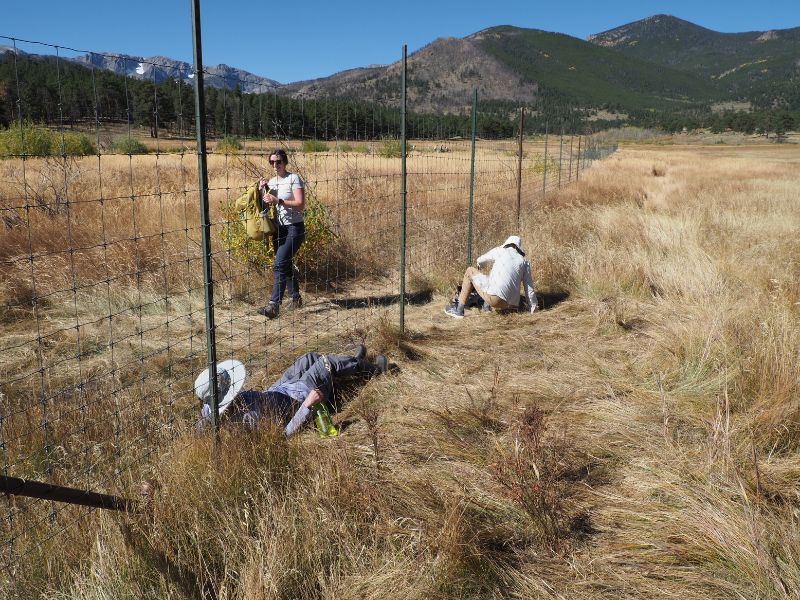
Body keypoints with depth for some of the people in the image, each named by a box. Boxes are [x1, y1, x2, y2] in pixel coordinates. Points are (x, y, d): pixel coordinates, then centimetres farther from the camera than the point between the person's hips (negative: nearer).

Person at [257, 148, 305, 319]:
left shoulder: (294, 179, -8)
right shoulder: (271, 182, 12)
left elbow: (300, 205, -17)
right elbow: (266, 206, 11)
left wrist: (278, 201, -24)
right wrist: (262, 191, -4)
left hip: (294, 228, -7)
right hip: (279, 228, 7)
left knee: (279, 265, -17)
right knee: (285, 265, 15)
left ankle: (274, 305, -19)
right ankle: (295, 298, 31)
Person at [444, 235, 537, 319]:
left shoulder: (499, 250, 8)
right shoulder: (524, 262, 12)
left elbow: (480, 260, 23)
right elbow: (529, 287, 10)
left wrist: (479, 265, 47)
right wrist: (533, 306, 21)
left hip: (494, 297, -5)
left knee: (470, 271, 17)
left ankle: (459, 310, 16)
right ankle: (487, 305, 25)